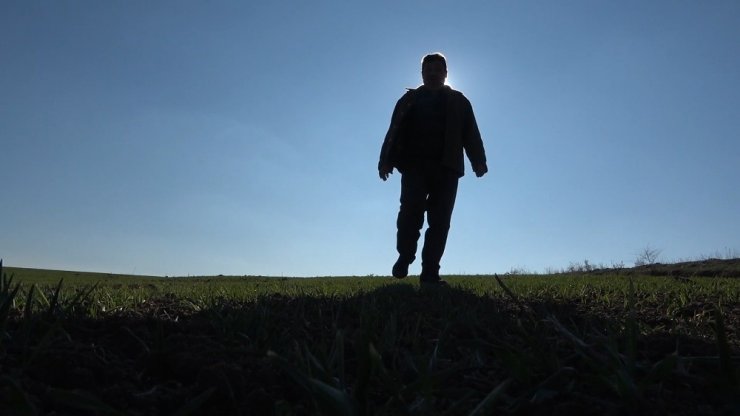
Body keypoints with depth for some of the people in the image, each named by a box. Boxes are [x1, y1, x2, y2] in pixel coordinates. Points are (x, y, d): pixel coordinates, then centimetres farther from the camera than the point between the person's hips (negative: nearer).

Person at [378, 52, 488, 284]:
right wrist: (386, 161, -5)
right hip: (415, 165, 0)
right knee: (411, 209, -20)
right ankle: (404, 257, -4)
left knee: (440, 220, -6)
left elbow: (471, 134, 10)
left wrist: (478, 161, -6)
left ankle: (430, 272, -4)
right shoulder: (410, 99, 17)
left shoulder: (458, 102, 19)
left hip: (446, 168, 1)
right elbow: (395, 132, 8)